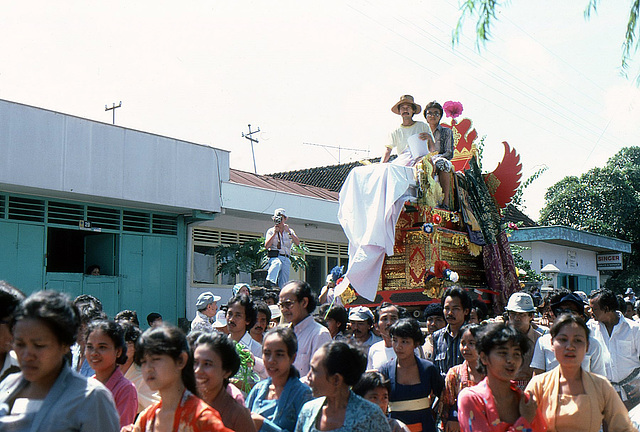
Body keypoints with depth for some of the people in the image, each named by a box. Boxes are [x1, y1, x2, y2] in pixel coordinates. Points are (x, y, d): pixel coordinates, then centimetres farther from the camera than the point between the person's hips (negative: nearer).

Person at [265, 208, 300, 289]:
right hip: (275, 257, -3)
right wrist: (275, 233, -8)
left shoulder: (290, 231, 18)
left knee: (284, 284, -6)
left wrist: (289, 232, -11)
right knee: (277, 263, -39)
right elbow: (266, 246, -3)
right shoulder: (271, 231, 12)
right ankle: (269, 283, -56)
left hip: (286, 259, 3)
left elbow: (297, 243, 1)